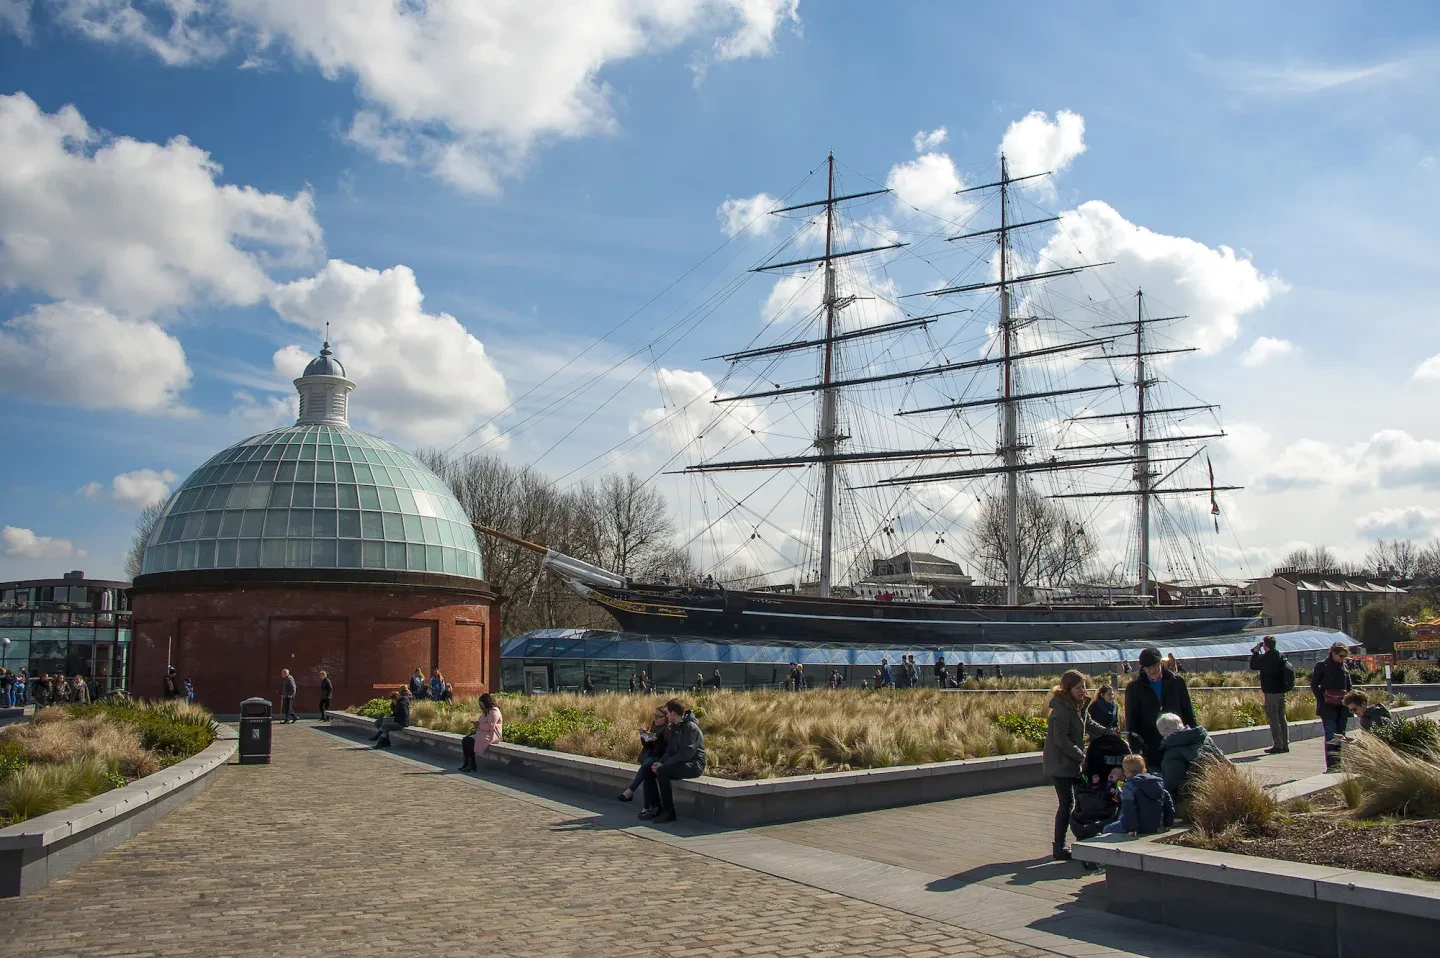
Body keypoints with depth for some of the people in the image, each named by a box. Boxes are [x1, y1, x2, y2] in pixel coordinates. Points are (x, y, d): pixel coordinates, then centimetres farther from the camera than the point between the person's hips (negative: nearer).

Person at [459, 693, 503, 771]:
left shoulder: (494, 711, -13)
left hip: (491, 735, -11)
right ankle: (466, 763, -12)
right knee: (464, 740, -8)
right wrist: (478, 723, 7)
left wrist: (479, 726, -15)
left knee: (470, 741, -26)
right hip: (483, 732, 11)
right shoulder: (486, 711, 20)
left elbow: (490, 726, -23)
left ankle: (471, 765, -20)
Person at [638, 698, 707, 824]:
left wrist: (664, 765, -22)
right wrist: (660, 762, -5)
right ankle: (653, 808, -5)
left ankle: (668, 813, -22)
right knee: (649, 770, -4)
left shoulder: (691, 727, -16)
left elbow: (686, 754, -23)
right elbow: (670, 750, 15)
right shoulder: (674, 727, 14)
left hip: (693, 765, -9)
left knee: (662, 771, -29)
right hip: (679, 763, 9)